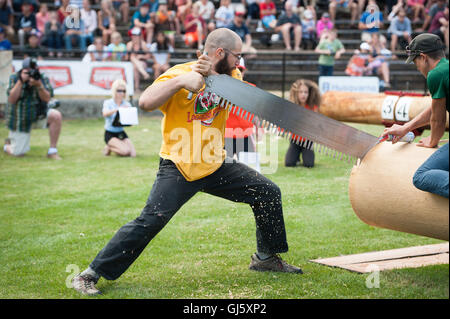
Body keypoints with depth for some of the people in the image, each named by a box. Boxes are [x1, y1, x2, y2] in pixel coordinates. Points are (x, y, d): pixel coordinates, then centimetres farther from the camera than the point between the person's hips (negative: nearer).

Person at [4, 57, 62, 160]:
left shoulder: (43, 79, -5)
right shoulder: (14, 78, -9)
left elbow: (47, 99, -14)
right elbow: (12, 100, -19)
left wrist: (39, 85, -30)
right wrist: (21, 81, -26)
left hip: (39, 116, 2)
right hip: (19, 119, -2)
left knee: (56, 116, -28)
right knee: (18, 153, -7)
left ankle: (52, 151, -17)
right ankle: (8, 144, 32)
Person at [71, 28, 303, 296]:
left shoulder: (229, 74, 7)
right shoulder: (178, 73, -11)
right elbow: (145, 102, -24)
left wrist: (214, 76, -27)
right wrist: (182, 80, -30)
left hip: (216, 165, 6)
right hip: (179, 167, -6)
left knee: (269, 192, 6)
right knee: (151, 221, -21)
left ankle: (266, 257, 26)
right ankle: (90, 274, -11)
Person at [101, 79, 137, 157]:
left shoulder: (127, 104, 4)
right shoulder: (108, 103, -7)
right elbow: (105, 114, -29)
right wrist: (117, 109, -44)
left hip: (121, 133, 5)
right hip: (110, 134, -5)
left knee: (133, 154, -15)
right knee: (126, 150, -27)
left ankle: (111, 147, 13)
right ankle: (108, 148, 5)